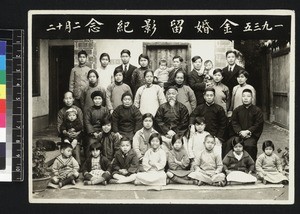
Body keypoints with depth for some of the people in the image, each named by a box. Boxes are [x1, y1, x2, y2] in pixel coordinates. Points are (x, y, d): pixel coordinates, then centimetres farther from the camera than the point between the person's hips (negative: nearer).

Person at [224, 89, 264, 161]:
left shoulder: (257, 110, 4)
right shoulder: (237, 110, 14)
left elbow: (258, 125, -2)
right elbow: (234, 123, 8)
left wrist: (248, 131, -13)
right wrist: (240, 132, -10)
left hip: (251, 135, -3)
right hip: (238, 134, 3)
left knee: (249, 145, -33)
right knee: (229, 143, -24)